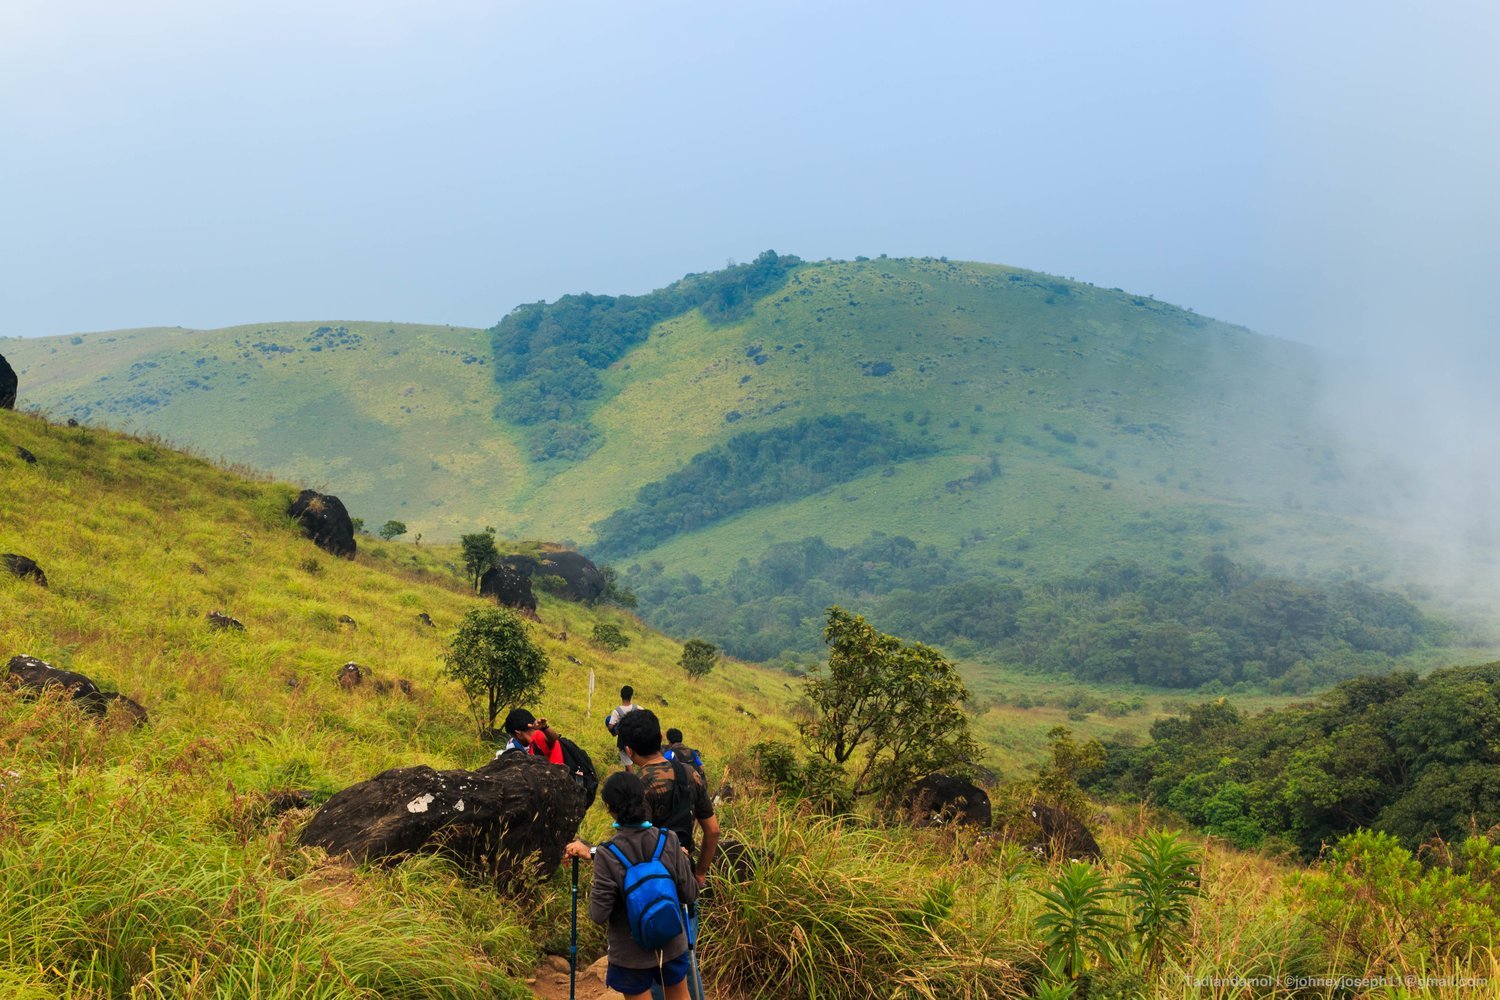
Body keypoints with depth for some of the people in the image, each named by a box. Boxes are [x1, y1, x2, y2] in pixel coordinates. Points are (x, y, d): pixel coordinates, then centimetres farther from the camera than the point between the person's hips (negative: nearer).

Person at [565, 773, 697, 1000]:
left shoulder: (606, 856, -23)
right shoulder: (669, 840, -14)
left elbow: (598, 915, -18)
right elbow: (690, 894, -7)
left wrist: (592, 890, 1)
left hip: (631, 955, -2)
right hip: (672, 946, 3)